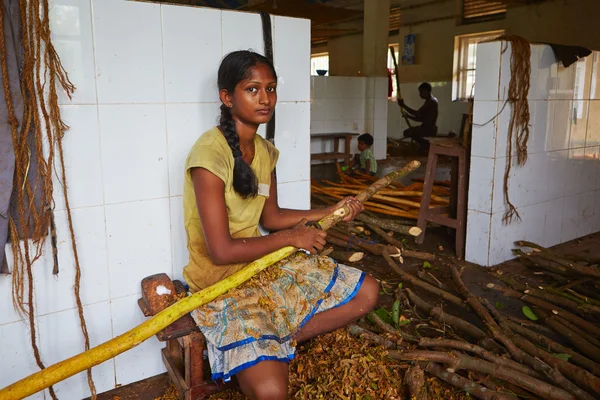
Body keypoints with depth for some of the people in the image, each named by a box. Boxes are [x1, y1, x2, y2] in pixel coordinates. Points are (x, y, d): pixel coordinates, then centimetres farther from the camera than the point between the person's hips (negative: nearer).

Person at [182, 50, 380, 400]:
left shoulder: (265, 151, 4)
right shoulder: (210, 153, -22)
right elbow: (221, 251, -23)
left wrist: (331, 212, 6)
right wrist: (292, 237, -14)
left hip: (266, 266, 8)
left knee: (367, 292, 5)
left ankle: (272, 348, 6)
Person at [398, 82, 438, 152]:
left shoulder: (431, 101, -16)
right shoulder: (428, 101, 15)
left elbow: (417, 113, -21)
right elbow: (421, 119, 14)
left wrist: (403, 105, -15)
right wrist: (408, 116, 3)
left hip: (430, 129, -10)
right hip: (426, 128, 10)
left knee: (408, 133, -18)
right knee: (407, 132, 18)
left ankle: (427, 144, -4)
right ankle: (424, 144, 10)